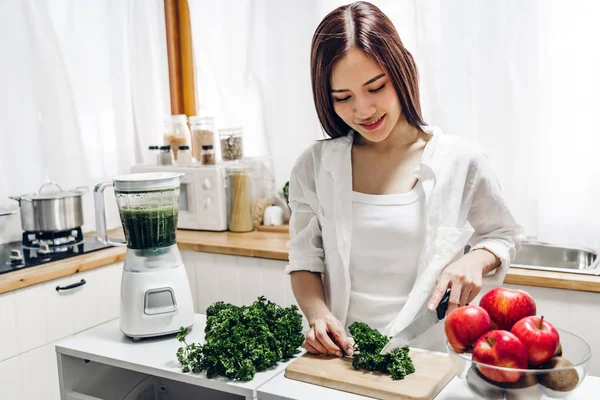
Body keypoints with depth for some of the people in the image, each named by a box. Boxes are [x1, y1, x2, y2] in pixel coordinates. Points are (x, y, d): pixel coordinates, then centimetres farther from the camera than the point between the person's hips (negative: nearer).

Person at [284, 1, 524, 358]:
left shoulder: (460, 161, -1)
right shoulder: (315, 167, 4)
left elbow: (504, 235, 15)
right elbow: (305, 260, 9)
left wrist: (477, 260, -6)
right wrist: (317, 313, -9)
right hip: (342, 353, 1)